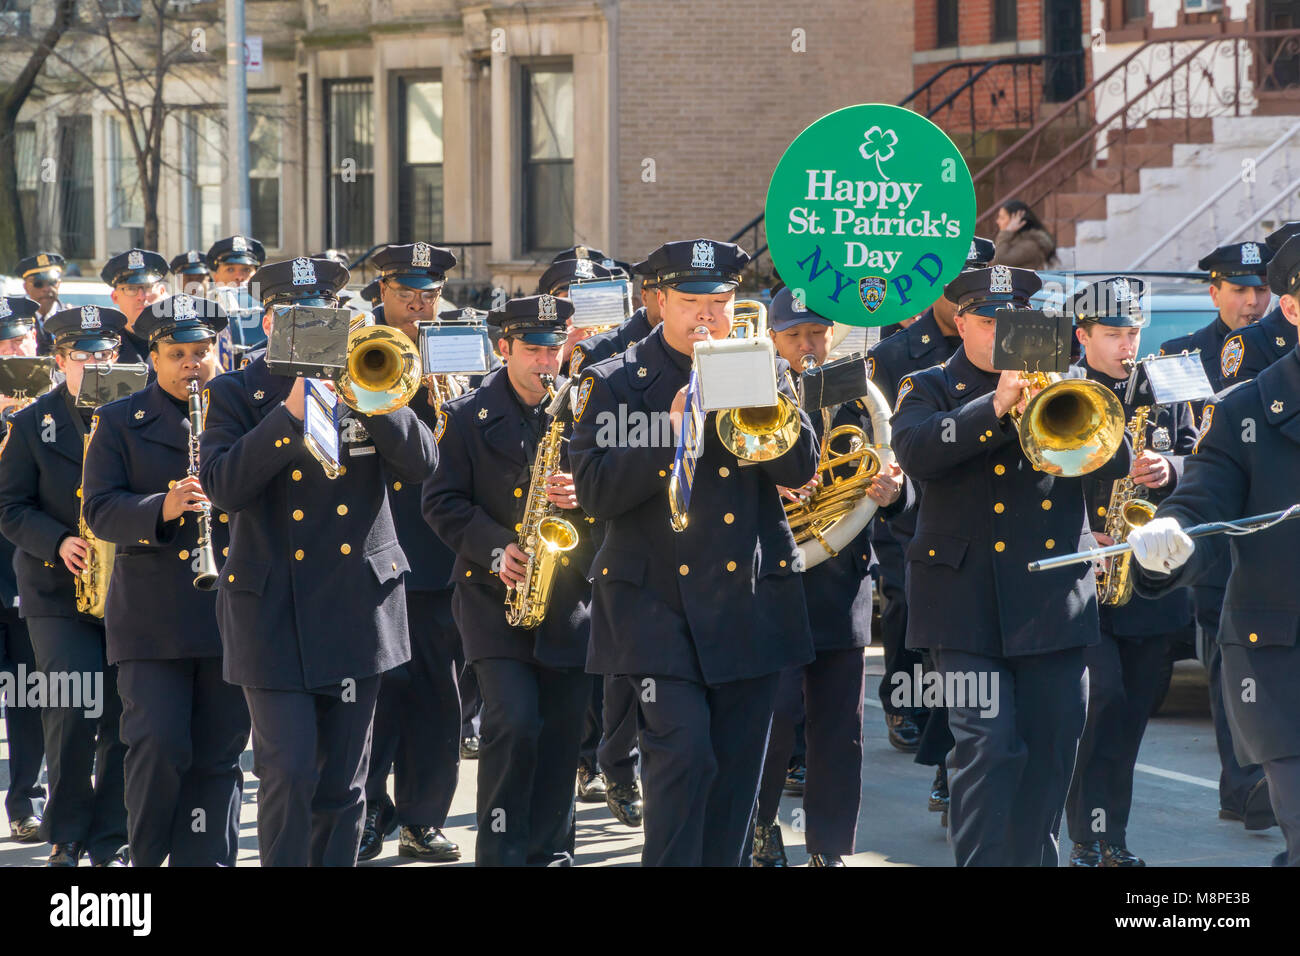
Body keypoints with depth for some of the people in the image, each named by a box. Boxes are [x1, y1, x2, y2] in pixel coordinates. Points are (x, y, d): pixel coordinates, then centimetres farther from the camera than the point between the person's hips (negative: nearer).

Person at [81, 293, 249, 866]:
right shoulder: (119, 423, 6)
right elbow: (100, 510, -4)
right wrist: (162, 508, -20)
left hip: (233, 608, 2)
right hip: (152, 618, -2)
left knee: (218, 755, 3)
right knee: (159, 745, -9)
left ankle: (204, 860, 10)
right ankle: (146, 856, 9)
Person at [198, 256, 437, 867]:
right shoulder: (236, 394, 1)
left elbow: (421, 463, -5)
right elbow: (222, 487, -14)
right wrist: (290, 413, -22)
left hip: (358, 604, 3)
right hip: (273, 608, -3)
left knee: (342, 782, 6)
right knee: (289, 774, -12)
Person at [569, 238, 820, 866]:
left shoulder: (765, 372, 11)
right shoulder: (615, 383, 2)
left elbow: (800, 466, -2)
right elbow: (594, 490, -9)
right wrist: (671, 432, -19)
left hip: (751, 601, 3)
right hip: (658, 597, -3)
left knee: (737, 765, 6)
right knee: (683, 750, -16)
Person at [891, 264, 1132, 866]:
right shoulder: (930, 389, 6)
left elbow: (1116, 461, 1)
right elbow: (914, 450, -16)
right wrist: (995, 408, -26)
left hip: (1055, 590, 3)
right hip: (969, 599, -3)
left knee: (1052, 744, 7)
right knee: (987, 745, -12)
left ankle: (1033, 857, 20)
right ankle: (981, 861, -8)